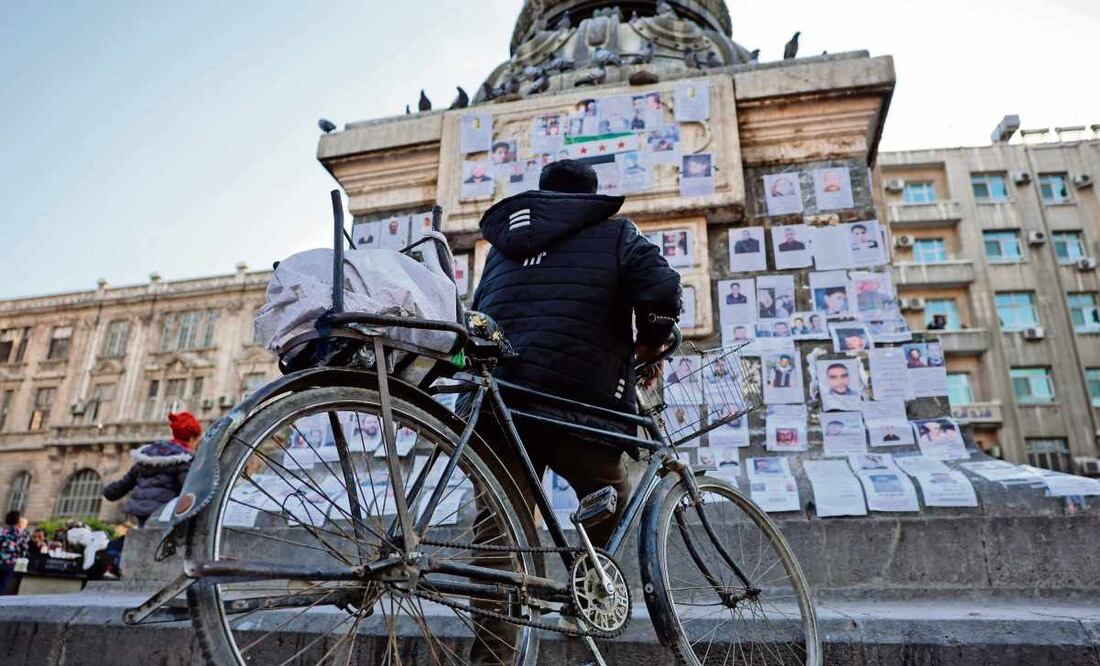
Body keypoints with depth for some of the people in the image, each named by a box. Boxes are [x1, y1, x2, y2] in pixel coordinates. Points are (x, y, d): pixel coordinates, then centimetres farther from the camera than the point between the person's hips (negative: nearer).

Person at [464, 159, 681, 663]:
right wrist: (651, 342, 13)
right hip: (579, 404, -3)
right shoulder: (614, 233, 12)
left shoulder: (503, 244, 26)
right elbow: (661, 288, -6)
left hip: (493, 402, 4)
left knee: (497, 537, 5)